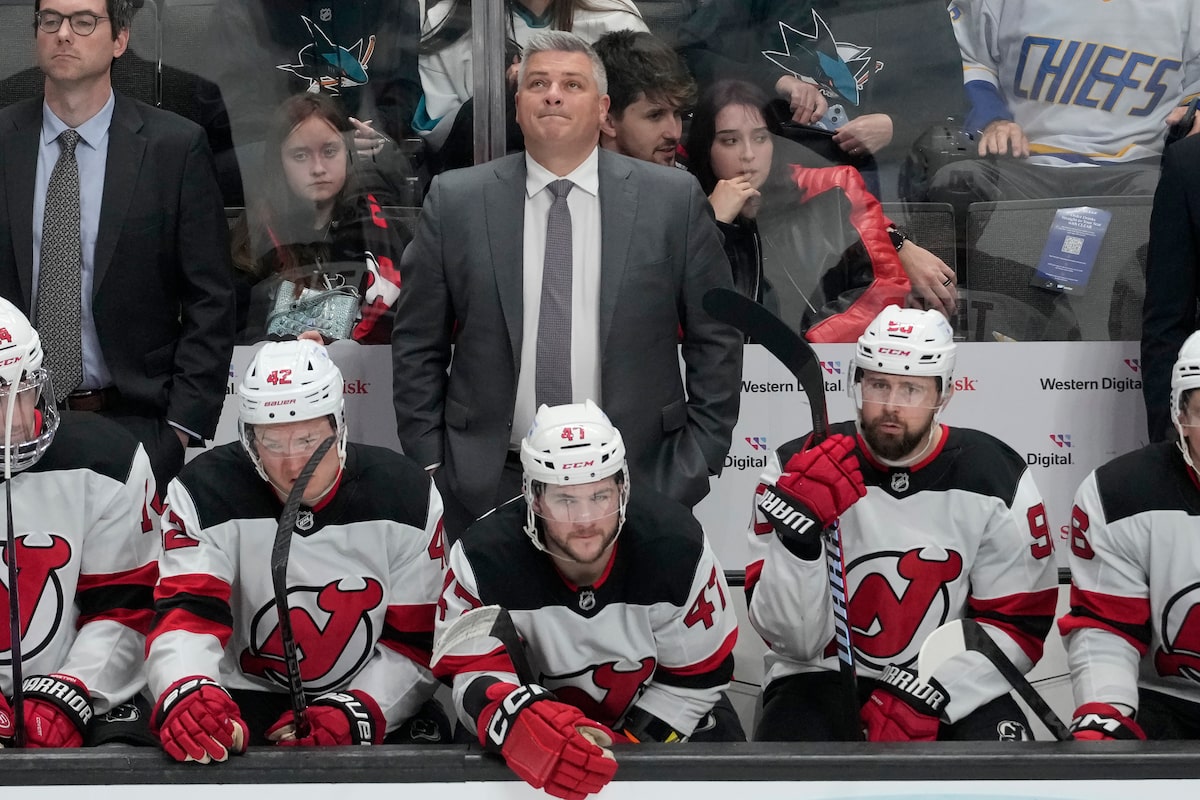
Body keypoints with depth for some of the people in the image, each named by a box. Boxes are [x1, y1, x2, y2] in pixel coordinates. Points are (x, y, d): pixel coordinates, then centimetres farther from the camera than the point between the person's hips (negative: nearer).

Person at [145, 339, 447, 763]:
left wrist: (356, 715, -23)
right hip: (244, 700, 0)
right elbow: (186, 617, -20)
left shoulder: (406, 496, -7)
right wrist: (185, 694, -43)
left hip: (378, 704, 1)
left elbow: (415, 643, -5)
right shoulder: (206, 492, -10)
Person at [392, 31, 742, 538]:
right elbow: (417, 346, 5)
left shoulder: (674, 200, 1)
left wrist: (698, 464, 0)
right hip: (487, 488, 0)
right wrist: (429, 467, 0)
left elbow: (716, 341, 5)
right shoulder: (455, 202, 2)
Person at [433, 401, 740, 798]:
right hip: (539, 713, -1)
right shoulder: (486, 557, -28)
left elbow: (696, 674, -13)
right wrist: (515, 725, -54)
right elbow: (474, 673, -31)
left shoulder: (675, 546, -24)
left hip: (651, 717, 1)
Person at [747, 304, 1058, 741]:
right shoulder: (799, 469, -9)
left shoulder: (996, 478, -5)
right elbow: (790, 640, -12)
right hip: (823, 677, -1)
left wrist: (925, 696, -16)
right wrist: (800, 537, -30)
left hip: (952, 686, 1)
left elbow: (1018, 623, -2)